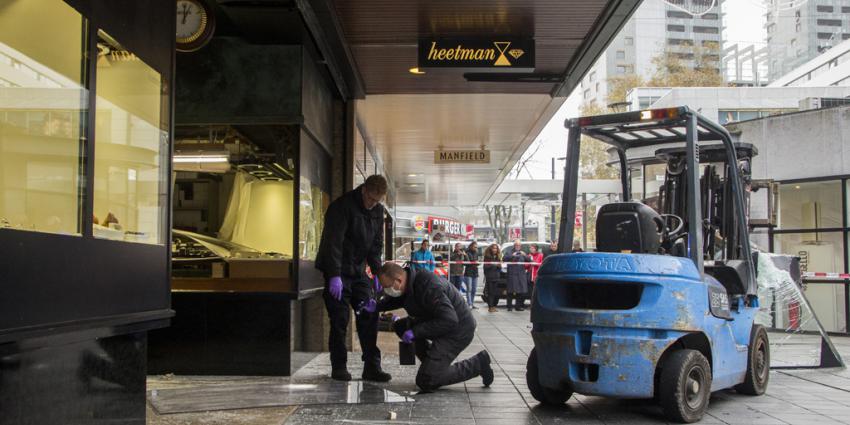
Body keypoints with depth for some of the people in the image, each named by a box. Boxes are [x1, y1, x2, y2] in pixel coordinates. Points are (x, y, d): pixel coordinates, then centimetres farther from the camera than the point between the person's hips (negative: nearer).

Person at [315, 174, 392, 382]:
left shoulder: (378, 211, 5)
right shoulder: (341, 206, -17)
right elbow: (333, 242, -23)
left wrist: (377, 273, 2)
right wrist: (335, 275, -28)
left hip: (358, 271, 6)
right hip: (337, 271, -6)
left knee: (369, 315, 0)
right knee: (340, 318, -5)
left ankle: (372, 367, 5)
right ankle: (339, 367, 7)